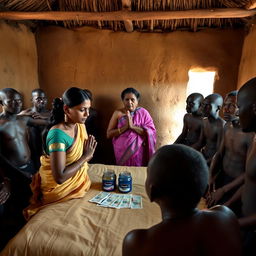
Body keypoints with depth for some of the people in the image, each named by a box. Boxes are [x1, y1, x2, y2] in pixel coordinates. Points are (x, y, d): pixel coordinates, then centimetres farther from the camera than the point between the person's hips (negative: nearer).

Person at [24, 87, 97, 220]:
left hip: (77, 179, 6)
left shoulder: (80, 125, -4)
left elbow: (80, 157, 3)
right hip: (59, 187, -6)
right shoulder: (57, 134, -28)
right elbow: (59, 177, -30)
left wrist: (88, 153, -17)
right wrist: (85, 156, -23)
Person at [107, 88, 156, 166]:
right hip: (121, 153, 0)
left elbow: (151, 133, -11)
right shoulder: (118, 113, -2)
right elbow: (109, 134, -7)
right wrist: (125, 127, -19)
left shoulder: (143, 113, -3)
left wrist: (133, 126, -21)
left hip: (138, 153, 0)